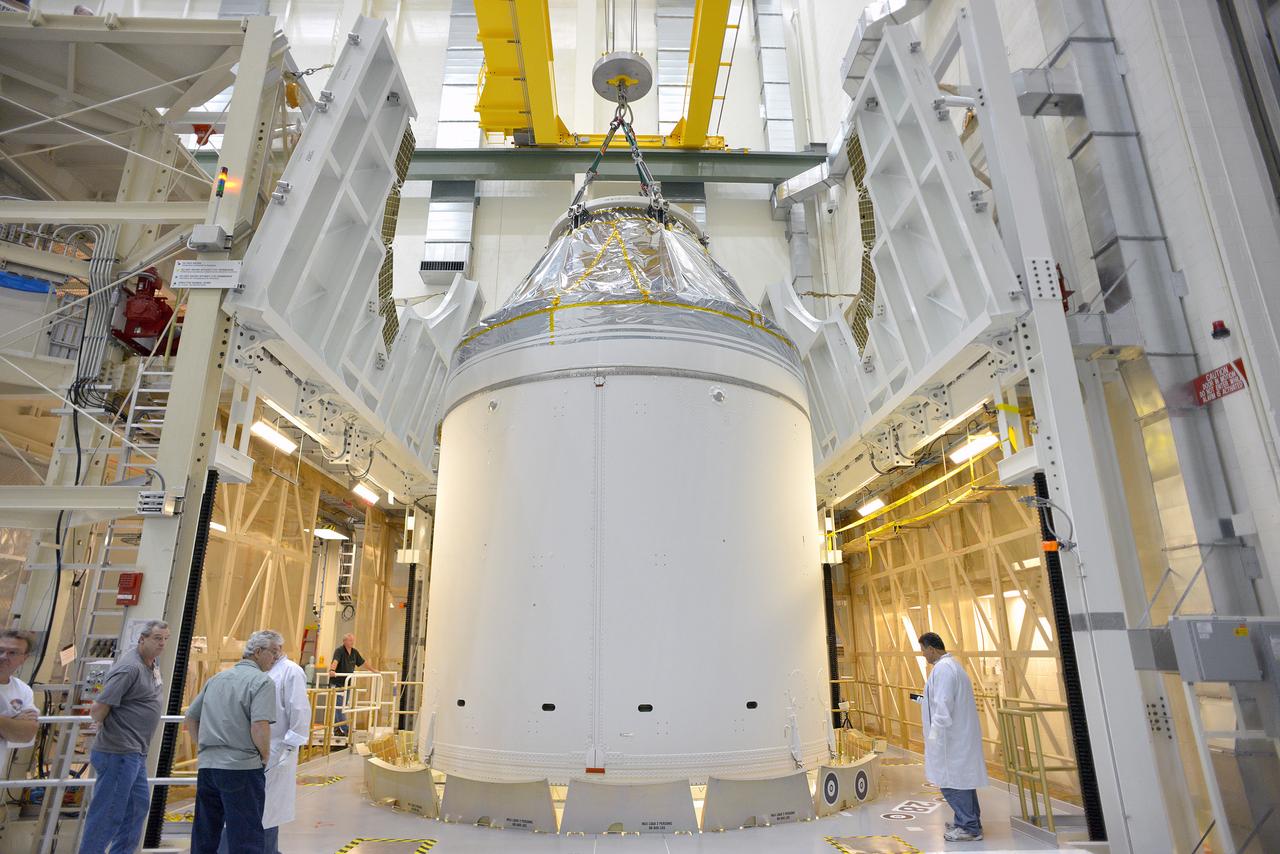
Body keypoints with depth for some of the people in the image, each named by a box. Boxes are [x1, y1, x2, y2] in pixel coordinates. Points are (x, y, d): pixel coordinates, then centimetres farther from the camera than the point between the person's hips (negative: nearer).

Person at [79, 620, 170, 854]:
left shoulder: (151, 664, 10)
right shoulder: (130, 667, -21)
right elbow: (98, 709, -22)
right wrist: (103, 724, -5)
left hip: (136, 753, 10)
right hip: (119, 753, -10)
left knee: (139, 803, 19)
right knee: (108, 811, -1)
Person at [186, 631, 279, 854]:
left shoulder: (216, 679, 15)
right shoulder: (262, 681, -10)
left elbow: (191, 718, 19)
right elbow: (260, 726, -21)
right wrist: (265, 756, -5)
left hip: (206, 765, 7)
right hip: (242, 768, -7)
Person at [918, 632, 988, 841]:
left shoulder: (942, 669, -20)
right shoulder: (952, 664, 12)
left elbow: (943, 704, -24)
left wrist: (934, 733, -20)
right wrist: (927, 700, 23)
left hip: (951, 736, -10)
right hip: (959, 734, 10)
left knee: (950, 780, -2)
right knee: (961, 778, 18)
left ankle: (969, 828, 5)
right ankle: (970, 822, 28)